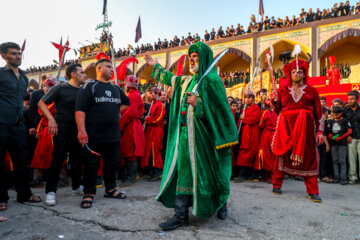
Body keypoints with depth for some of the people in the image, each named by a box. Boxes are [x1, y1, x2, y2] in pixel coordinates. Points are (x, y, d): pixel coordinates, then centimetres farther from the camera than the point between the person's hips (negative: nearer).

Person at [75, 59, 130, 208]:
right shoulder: (89, 86, -4)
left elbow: (126, 102, 31)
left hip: (113, 135, 6)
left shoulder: (115, 88, 15)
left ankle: (110, 189, 27)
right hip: (93, 136, -6)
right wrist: (81, 130, -22)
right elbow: (80, 109, -13)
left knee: (112, 163, 13)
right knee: (91, 164, 1)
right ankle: (89, 194, 12)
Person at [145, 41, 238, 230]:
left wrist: (198, 104, -22)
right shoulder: (186, 81, 16)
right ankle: (181, 216, 14)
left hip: (202, 135, -7)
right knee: (183, 173, 5)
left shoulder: (212, 79, -6)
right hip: (184, 134, 7)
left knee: (209, 173, 6)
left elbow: (220, 107, -12)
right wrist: (156, 66, 44)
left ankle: (221, 203, 34)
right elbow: (170, 78, 37)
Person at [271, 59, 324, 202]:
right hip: (286, 126, 0)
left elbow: (319, 113, 9)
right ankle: (276, 185, 17)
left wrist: (320, 131, 2)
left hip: (305, 127, 0)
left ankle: (313, 192, 9)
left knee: (308, 157, 1)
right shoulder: (283, 89, 12)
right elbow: (277, 110, 10)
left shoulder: (311, 90, 12)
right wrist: (274, 101, -10)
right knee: (282, 154, 3)